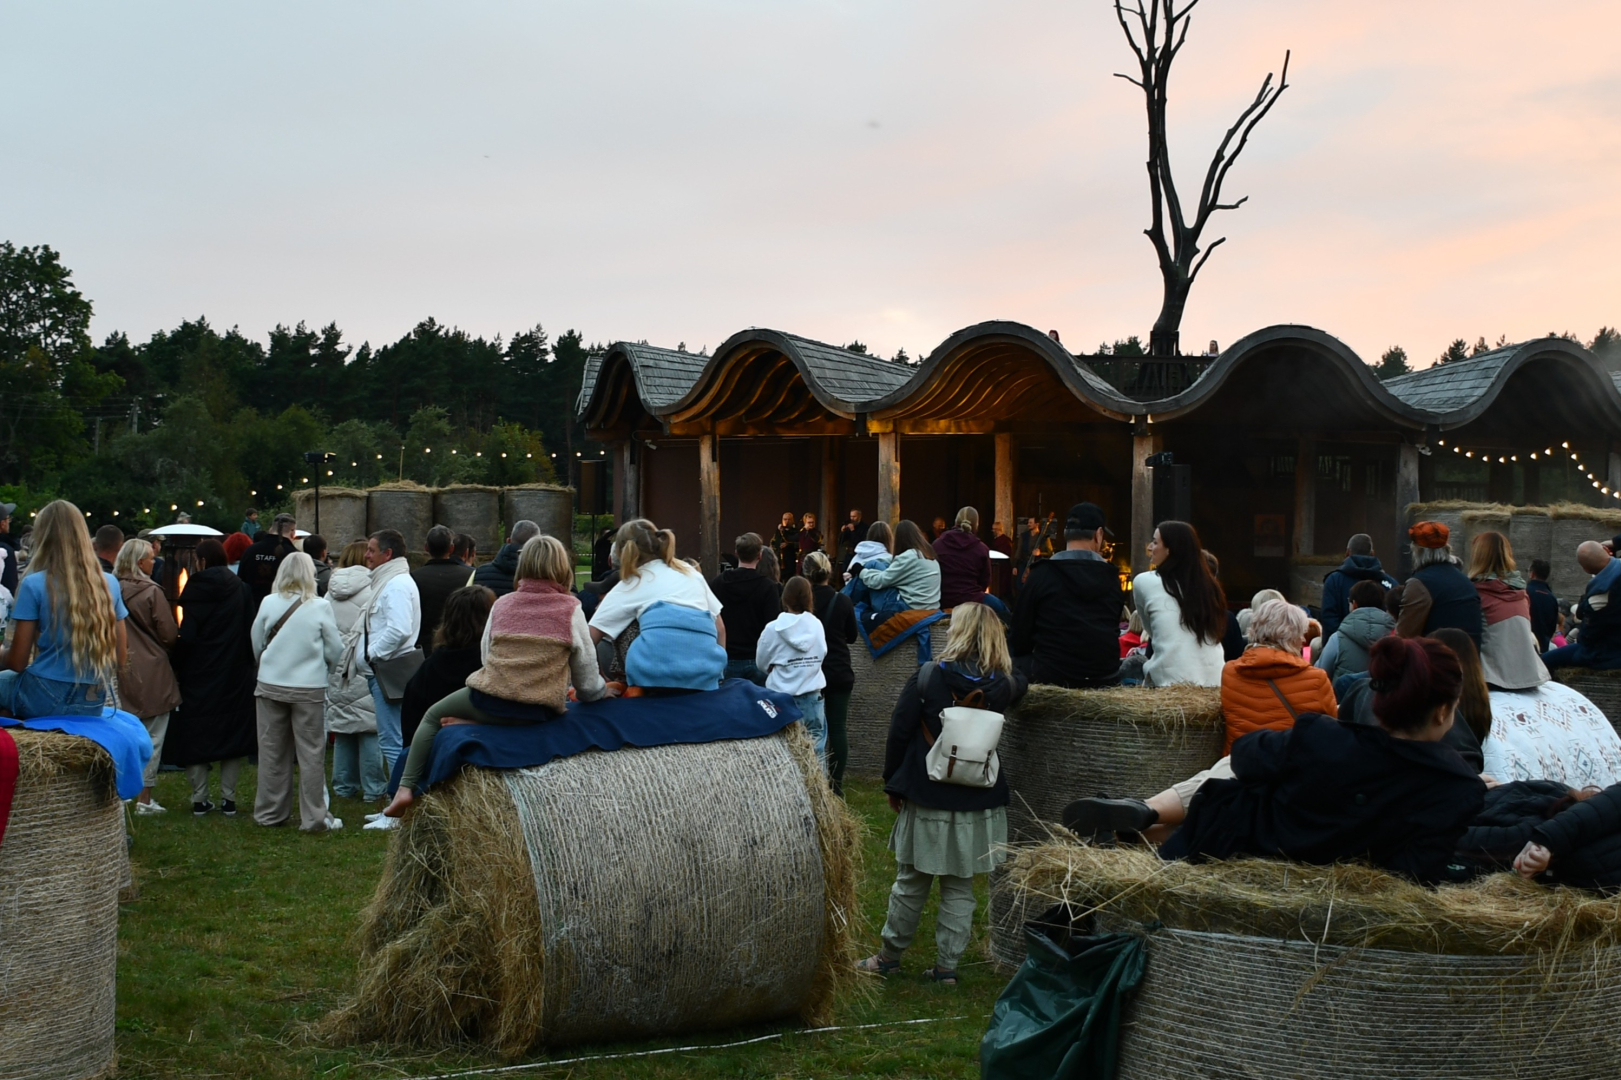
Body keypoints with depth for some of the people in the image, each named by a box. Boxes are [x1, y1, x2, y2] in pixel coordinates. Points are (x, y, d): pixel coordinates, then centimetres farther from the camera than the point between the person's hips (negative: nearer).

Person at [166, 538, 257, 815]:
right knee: (232, 733, 9)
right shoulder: (241, 589, 0)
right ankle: (228, 797, 8)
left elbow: (186, 636, -12)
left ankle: (199, 798, 8)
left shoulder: (195, 589, -8)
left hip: (199, 676, -2)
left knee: (196, 735, 7)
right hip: (235, 676, 2)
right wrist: (247, 662, 10)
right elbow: (254, 632, 0)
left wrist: (177, 667, -1)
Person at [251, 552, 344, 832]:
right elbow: (335, 648, -3)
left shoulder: (268, 603, -4)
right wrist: (325, 671, 18)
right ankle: (314, 817, 5)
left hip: (270, 685, 2)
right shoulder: (320, 607, -10)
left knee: (272, 751, 12)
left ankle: (269, 812, 21)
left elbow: (256, 643, 6)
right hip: (309, 687, -2)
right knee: (311, 753, 4)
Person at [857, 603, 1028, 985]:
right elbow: (1019, 682, 23)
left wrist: (893, 784, 3)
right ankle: (947, 965, 12)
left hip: (927, 798, -2)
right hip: (977, 802, 2)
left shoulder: (928, 677, -11)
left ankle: (890, 956, 22)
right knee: (959, 888, 10)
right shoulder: (1002, 685, -4)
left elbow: (899, 732, -7)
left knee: (911, 881, 11)